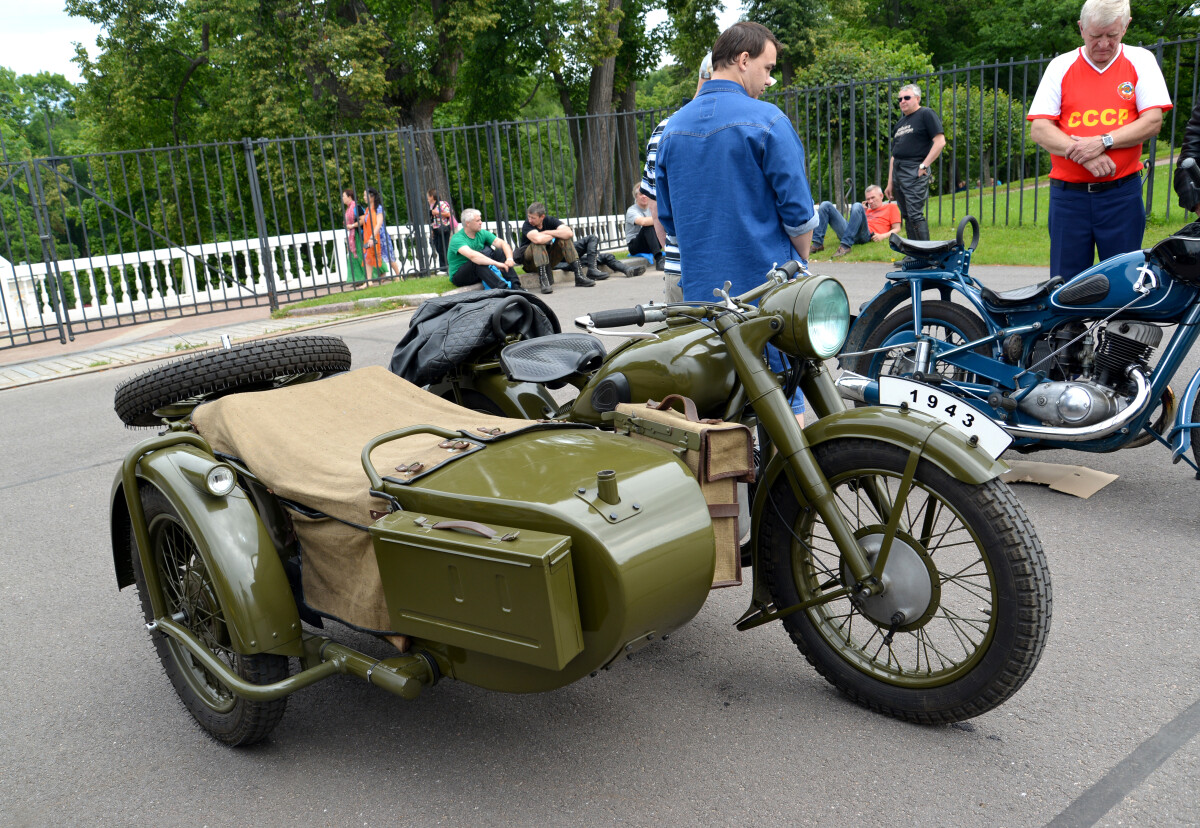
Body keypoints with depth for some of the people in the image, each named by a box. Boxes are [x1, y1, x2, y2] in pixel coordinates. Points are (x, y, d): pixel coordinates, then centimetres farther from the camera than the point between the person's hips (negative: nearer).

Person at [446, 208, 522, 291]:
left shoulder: (482, 233, 1)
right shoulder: (457, 239, -22)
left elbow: (502, 243, -7)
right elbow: (472, 255, -39)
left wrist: (509, 258, -28)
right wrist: (496, 263, -45)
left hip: (479, 273, 7)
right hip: (459, 277, -7)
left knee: (500, 252, -11)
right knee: (478, 261, -36)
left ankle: (516, 286, -28)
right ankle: (502, 288, -50)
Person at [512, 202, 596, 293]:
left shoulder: (549, 220, -6)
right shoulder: (527, 225, -17)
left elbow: (569, 233, -23)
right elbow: (537, 239, -40)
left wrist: (546, 233, -22)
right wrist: (554, 235, -21)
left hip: (548, 257, 4)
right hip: (530, 262, -4)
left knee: (564, 239, -17)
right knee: (538, 243, -33)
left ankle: (579, 275, -24)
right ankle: (544, 281, -42)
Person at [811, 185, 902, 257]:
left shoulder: (891, 207, 26)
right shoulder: (867, 210, 41)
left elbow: (896, 229, 14)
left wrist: (883, 236, -5)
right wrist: (861, 211, 24)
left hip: (867, 235, -6)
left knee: (857, 206, -30)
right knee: (826, 205, -2)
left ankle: (845, 246, -39)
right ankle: (817, 244, -22)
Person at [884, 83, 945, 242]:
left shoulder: (926, 114, -1)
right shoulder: (901, 122, 22)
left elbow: (940, 142, -11)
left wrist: (923, 165, -14)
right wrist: (890, 183, 18)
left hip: (914, 173, -8)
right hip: (897, 172, 8)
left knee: (915, 215, -14)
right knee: (907, 216, 9)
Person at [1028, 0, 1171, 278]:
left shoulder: (1141, 61, 8)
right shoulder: (1060, 66, 7)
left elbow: (1153, 122, -1)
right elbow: (1039, 129, -2)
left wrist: (1103, 142, -15)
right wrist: (1083, 155, -16)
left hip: (1122, 193, 0)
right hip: (1068, 194, 0)